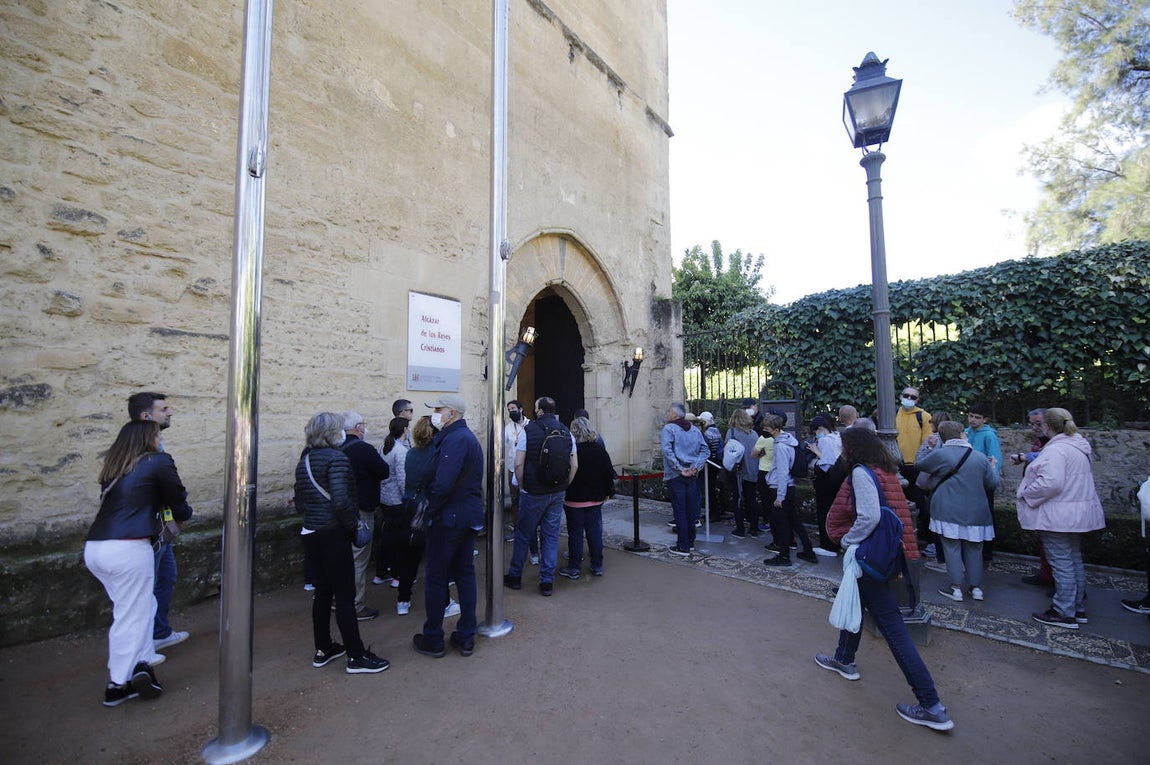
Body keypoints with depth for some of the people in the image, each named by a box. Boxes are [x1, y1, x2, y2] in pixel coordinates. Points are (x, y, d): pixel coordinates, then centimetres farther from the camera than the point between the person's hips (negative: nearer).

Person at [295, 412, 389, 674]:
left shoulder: (305, 459, 9)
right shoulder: (336, 458, -17)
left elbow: (299, 501, 14)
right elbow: (341, 501, -26)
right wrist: (353, 524, -12)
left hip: (311, 533, 9)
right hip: (333, 535, -9)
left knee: (323, 591, 18)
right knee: (345, 596, 0)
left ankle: (323, 650, 30)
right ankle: (357, 657, 9)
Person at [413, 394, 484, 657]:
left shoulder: (455, 439, -19)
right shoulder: (469, 436, 13)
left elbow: (443, 484, -27)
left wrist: (429, 513, -15)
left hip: (448, 517, -9)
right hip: (469, 516, 9)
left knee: (436, 577, 6)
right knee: (465, 574, 14)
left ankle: (432, 640, 21)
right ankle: (466, 638, 24)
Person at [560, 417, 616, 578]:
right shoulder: (600, 449, -2)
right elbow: (609, 473, 3)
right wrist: (607, 492, 14)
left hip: (574, 499, -4)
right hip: (595, 499, 4)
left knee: (575, 533, 6)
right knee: (595, 532, 12)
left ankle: (574, 568, 14)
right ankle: (597, 566, 20)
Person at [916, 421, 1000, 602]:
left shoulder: (939, 454, -11)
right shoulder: (980, 457, 2)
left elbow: (919, 465, 4)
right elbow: (993, 484, 8)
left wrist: (929, 447, 20)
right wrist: (994, 467, 27)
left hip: (949, 512, -4)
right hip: (975, 512, 4)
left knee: (952, 548, 4)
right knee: (974, 550, 14)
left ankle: (956, 588, 8)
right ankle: (976, 587, 21)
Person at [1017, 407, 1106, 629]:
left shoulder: (1055, 449, -21)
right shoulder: (1078, 446, 11)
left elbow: (1050, 482, -29)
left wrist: (1027, 494, -14)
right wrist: (1028, 458, 20)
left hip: (1058, 516, -10)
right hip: (1077, 514, 10)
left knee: (1061, 563, -2)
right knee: (1075, 561, 18)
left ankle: (1064, 613, 6)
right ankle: (1078, 609, 29)